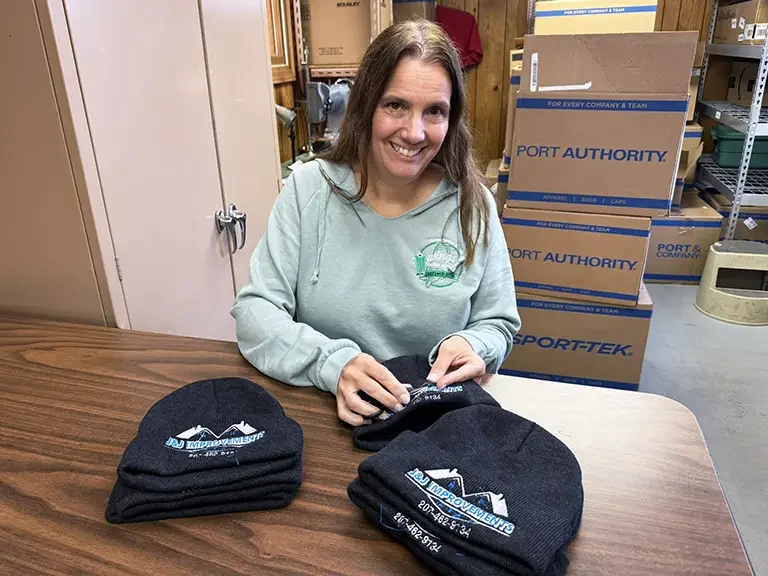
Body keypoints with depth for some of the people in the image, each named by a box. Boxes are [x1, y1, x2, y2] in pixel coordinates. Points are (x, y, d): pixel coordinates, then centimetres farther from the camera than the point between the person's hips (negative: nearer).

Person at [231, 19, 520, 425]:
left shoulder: (471, 204, -4)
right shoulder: (308, 189, -4)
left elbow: (497, 325, 5)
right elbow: (254, 310, -7)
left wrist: (470, 346, -17)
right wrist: (330, 362, -23)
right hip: (318, 412, 0)